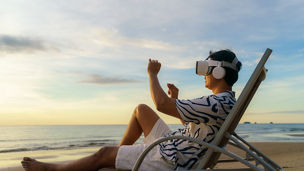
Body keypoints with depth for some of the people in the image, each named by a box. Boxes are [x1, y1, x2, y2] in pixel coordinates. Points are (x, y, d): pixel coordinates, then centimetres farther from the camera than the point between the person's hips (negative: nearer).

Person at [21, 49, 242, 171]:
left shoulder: (217, 104, -25)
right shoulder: (226, 102, 8)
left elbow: (162, 104, -28)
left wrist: (153, 74, -13)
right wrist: (177, 99, 12)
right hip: (173, 145, 9)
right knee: (141, 109, 15)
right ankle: (121, 152, 28)